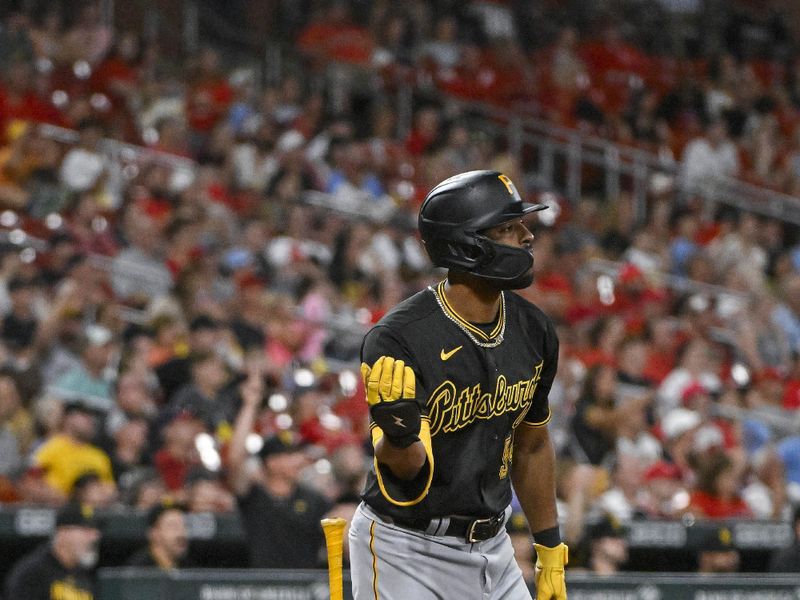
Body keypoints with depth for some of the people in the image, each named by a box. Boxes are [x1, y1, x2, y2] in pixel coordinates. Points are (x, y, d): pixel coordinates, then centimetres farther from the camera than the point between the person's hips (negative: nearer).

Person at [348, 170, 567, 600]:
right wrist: (398, 437, -44)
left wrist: (551, 553, 17)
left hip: (490, 546, 6)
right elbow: (406, 467, -21)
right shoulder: (396, 339, -19)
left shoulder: (534, 331, 2)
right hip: (405, 548, -6)